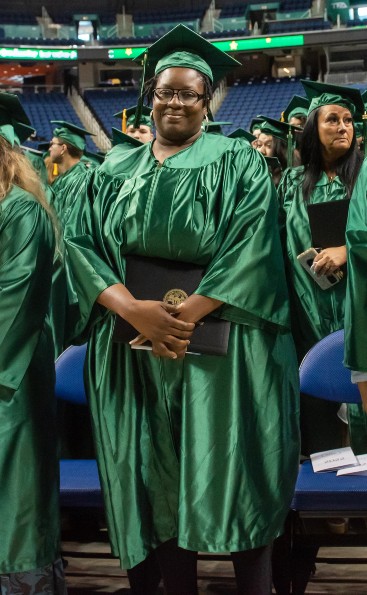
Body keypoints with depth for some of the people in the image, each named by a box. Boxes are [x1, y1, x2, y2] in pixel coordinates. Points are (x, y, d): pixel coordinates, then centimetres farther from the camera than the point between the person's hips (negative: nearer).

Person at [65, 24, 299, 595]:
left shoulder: (239, 163, 2)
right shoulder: (115, 174, 12)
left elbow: (253, 245, -11)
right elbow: (79, 242, 0)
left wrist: (186, 314, -20)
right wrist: (136, 310, -16)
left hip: (224, 351, -3)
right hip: (134, 355, 3)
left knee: (234, 483, 2)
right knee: (159, 485, 7)